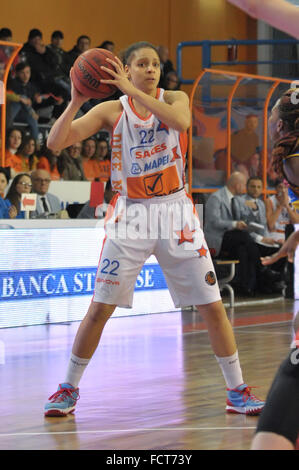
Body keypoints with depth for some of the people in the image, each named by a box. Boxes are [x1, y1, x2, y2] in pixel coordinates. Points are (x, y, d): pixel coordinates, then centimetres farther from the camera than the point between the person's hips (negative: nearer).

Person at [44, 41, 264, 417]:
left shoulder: (175, 99, 2)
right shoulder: (112, 110, -1)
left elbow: (180, 121, -24)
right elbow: (56, 142, -9)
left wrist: (133, 90, -28)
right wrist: (75, 103, -24)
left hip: (174, 211, 1)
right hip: (130, 214, -1)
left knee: (213, 306, -1)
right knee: (100, 308, -3)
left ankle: (237, 392, 9)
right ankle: (68, 389, 12)